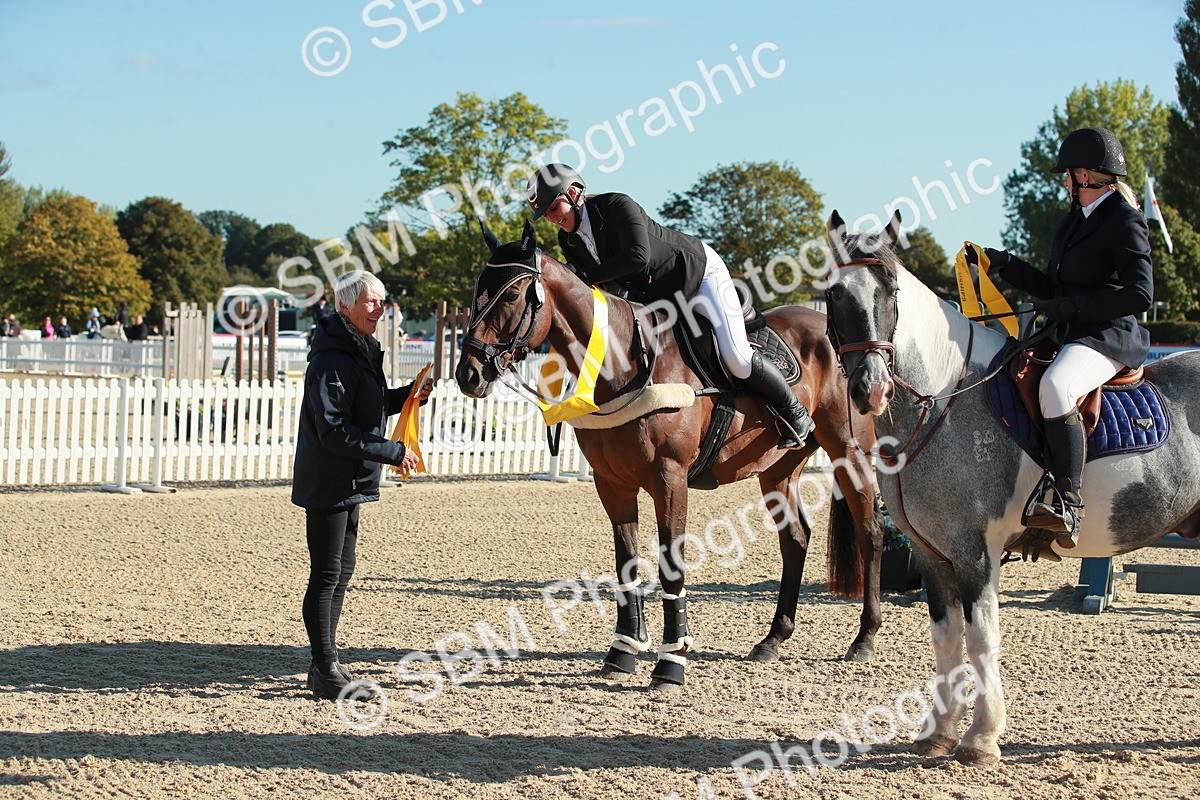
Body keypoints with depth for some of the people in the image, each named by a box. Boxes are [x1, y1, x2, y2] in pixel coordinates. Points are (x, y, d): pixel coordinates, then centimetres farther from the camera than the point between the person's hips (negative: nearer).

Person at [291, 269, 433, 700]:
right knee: (327, 575, -5)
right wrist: (393, 452, -22)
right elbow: (335, 430, -25)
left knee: (341, 571, 15)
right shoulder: (332, 360, -19)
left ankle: (325, 664, 23)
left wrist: (409, 395, 9)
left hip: (349, 482, 11)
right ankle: (325, 671, 1)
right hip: (328, 482, -11)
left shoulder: (361, 350, 13)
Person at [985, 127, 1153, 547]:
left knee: (1054, 386, -38)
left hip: (1108, 339, -10)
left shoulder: (1124, 222, -8)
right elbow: (1052, 289, 25)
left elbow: (1139, 294, -18)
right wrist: (1005, 264, 15)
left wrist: (1074, 306, -18)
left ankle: (1068, 506, -41)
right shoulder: (1075, 220, 19)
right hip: (1068, 337, 10)